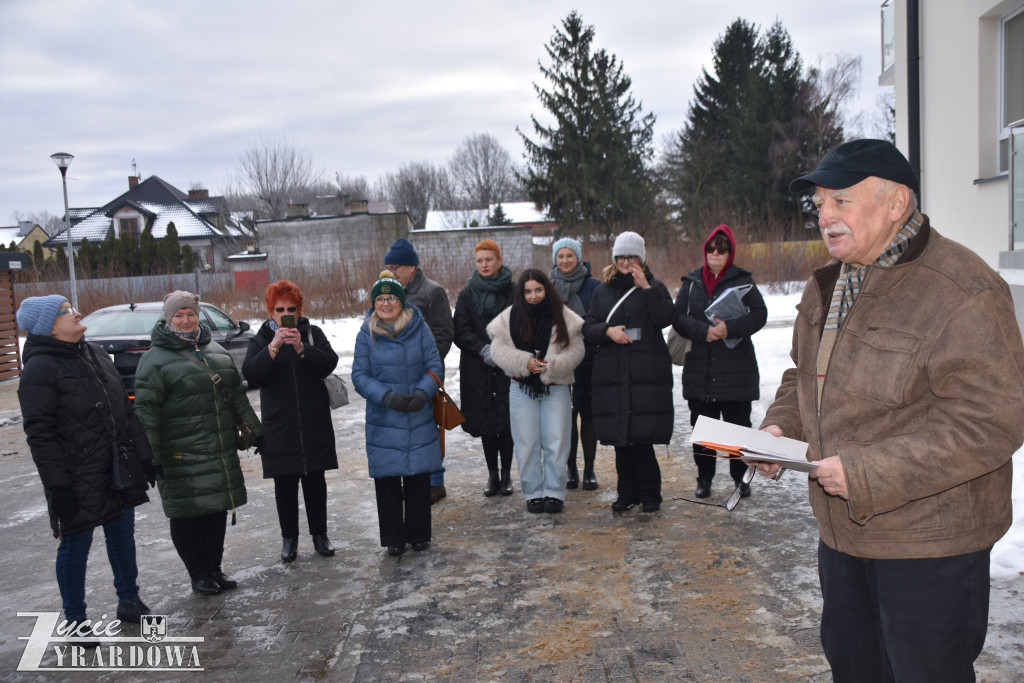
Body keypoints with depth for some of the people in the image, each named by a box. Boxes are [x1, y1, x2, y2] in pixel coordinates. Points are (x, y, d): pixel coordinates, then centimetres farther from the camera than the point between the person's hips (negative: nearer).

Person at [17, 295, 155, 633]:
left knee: (123, 535, 15)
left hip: (118, 471, 7)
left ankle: (129, 601, 32)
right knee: (75, 545, 6)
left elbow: (126, 409, 14)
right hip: (78, 479, -7)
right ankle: (74, 620, 22)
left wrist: (145, 455, 12)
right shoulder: (40, 368, -13)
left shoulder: (96, 355, 10)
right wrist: (58, 486, -18)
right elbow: (39, 433, -16)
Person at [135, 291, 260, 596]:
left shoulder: (216, 351, 13)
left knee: (217, 509, 12)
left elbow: (238, 396, 19)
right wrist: (151, 458, -14)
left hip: (221, 453, 6)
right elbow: (146, 413, -10)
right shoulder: (156, 359, -7)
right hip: (182, 458, -6)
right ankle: (199, 574, 17)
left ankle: (214, 568, 26)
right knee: (187, 515, 3)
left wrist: (256, 431, 18)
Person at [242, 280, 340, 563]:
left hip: (315, 423, 0)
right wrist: (273, 347, -26)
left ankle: (320, 534, 22)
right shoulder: (261, 340, 2)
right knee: (285, 485, 7)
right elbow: (250, 374, -13)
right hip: (279, 427, 0)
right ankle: (289, 538, 20)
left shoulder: (313, 333, 3)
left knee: (315, 481, 10)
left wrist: (301, 348, -24)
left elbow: (329, 364, -10)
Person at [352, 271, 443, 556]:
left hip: (419, 419, 0)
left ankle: (419, 533, 25)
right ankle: (393, 537, 20)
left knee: (419, 477, 8)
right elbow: (359, 376, -2)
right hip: (383, 421, 0)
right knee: (386, 479, 4)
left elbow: (434, 365, 0)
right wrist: (387, 396, -17)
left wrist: (422, 393, -17)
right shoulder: (366, 335, -1)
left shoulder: (419, 329, -1)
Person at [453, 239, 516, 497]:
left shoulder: (513, 291, 2)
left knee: (507, 420, 0)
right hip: (478, 368, 2)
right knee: (485, 421, 5)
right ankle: (492, 474, 16)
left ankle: (506, 474, 13)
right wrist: (484, 349, -13)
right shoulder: (467, 293, 7)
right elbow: (461, 330, 1)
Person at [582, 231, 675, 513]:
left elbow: (666, 318, -10)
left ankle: (650, 494, 7)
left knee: (641, 438, -7)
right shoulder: (602, 291, 16)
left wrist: (646, 287, -14)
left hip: (647, 375, -3)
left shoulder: (654, 287, 8)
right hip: (611, 374, 3)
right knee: (619, 438, 5)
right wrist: (607, 331, -9)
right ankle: (627, 492, 18)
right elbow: (588, 328, 11)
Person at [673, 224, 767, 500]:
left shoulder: (742, 279, 2)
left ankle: (740, 477, 20)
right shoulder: (692, 281, 9)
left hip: (736, 368, -2)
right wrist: (703, 331, -15)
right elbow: (678, 317, 2)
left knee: (739, 425, 5)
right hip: (699, 369, 2)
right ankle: (704, 478, 19)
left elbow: (759, 314, -6)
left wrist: (730, 328, -20)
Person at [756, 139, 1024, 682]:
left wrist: (868, 473, -27)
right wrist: (779, 426, -1)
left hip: (928, 543, -7)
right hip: (841, 530, 8)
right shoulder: (826, 286, 8)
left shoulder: (963, 292, -19)